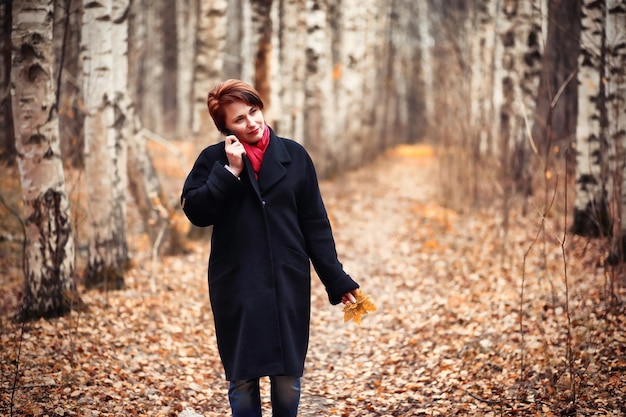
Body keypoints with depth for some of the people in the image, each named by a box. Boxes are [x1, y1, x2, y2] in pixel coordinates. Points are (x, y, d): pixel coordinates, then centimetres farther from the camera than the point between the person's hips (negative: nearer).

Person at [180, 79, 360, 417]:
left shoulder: (294, 156, 3)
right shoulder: (214, 159, 2)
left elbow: (315, 224, 4)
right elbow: (195, 211, -9)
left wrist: (336, 279, 1)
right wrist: (230, 171, -15)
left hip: (288, 284, 1)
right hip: (236, 287, 0)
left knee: (288, 378, 5)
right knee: (242, 378, 6)